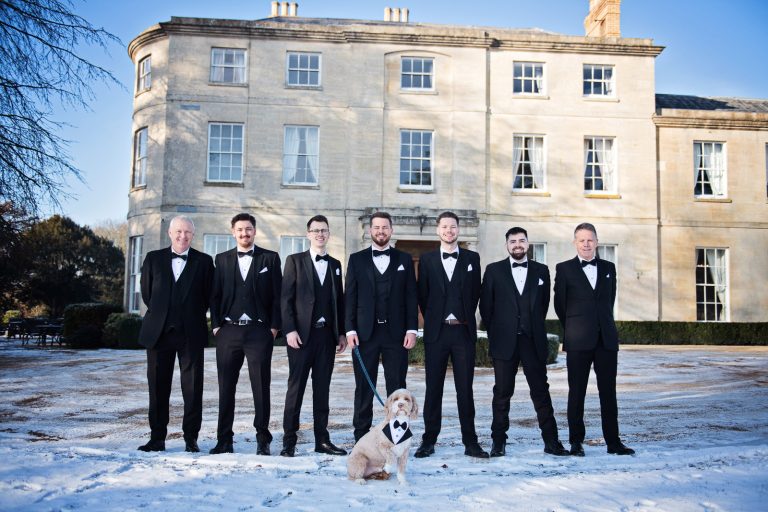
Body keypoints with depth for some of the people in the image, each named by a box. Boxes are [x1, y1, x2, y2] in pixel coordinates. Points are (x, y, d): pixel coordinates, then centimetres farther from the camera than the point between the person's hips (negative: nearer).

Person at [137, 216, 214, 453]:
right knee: (158, 387, 6)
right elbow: (146, 293, 12)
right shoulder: (153, 258, 9)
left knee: (192, 387, 1)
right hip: (159, 332, 2)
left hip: (191, 333, -1)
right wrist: (160, 315, 9)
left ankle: (191, 438, 11)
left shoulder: (204, 261, 4)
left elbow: (208, 296, 7)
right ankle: (157, 438, 16)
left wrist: (193, 317, 5)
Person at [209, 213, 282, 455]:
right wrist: (216, 325, 1)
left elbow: (278, 295, 2)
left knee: (261, 387, 2)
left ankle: (263, 440, 11)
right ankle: (224, 440, 14)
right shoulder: (222, 259, 12)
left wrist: (274, 326, -4)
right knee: (226, 387, 6)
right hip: (228, 331, 2)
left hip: (259, 331, -2)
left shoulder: (270, 258, 5)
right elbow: (215, 295, 10)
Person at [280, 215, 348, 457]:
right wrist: (289, 330, -11)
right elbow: (286, 298, -3)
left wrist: (341, 333, 9)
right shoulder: (295, 261, 3)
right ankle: (289, 441, 8)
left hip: (326, 334, 4)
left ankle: (322, 439, 14)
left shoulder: (335, 264, 15)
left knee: (322, 388, 8)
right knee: (296, 387, 0)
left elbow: (339, 300, 14)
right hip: (301, 334, -3)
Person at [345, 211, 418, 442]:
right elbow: (350, 297, 4)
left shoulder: (404, 259, 9)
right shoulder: (356, 259, 8)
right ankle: (361, 436, 15)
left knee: (397, 387, 4)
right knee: (364, 387, 6)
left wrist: (412, 329, -3)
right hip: (365, 333, 0)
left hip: (396, 333, 0)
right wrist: (350, 329, -4)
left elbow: (411, 297, 6)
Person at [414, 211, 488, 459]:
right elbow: (422, 295, 8)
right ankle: (429, 440, 13)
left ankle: (470, 442, 12)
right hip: (436, 331, 0)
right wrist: (433, 320, 7)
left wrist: (465, 318, 7)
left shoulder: (472, 258, 7)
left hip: (464, 330, 0)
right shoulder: (427, 259, 6)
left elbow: (475, 292, 9)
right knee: (433, 388, 5)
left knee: (465, 389, 5)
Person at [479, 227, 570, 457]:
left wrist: (534, 327, 11)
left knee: (541, 390, 3)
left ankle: (551, 441, 10)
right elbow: (486, 305, 6)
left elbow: (544, 303, 14)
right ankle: (498, 441, 13)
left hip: (533, 341, 1)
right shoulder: (493, 270, 4)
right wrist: (495, 332, 6)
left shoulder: (541, 271, 9)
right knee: (502, 393, 4)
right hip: (504, 341, -1)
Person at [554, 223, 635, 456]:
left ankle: (613, 441, 14)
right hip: (578, 341, -3)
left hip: (606, 338, 3)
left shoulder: (608, 268, 12)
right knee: (576, 392, 3)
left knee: (608, 392, 6)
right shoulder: (564, 269, 1)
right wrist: (574, 330, 7)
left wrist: (604, 325, 11)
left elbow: (610, 300, 15)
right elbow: (560, 305, 4)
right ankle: (576, 442, 11)